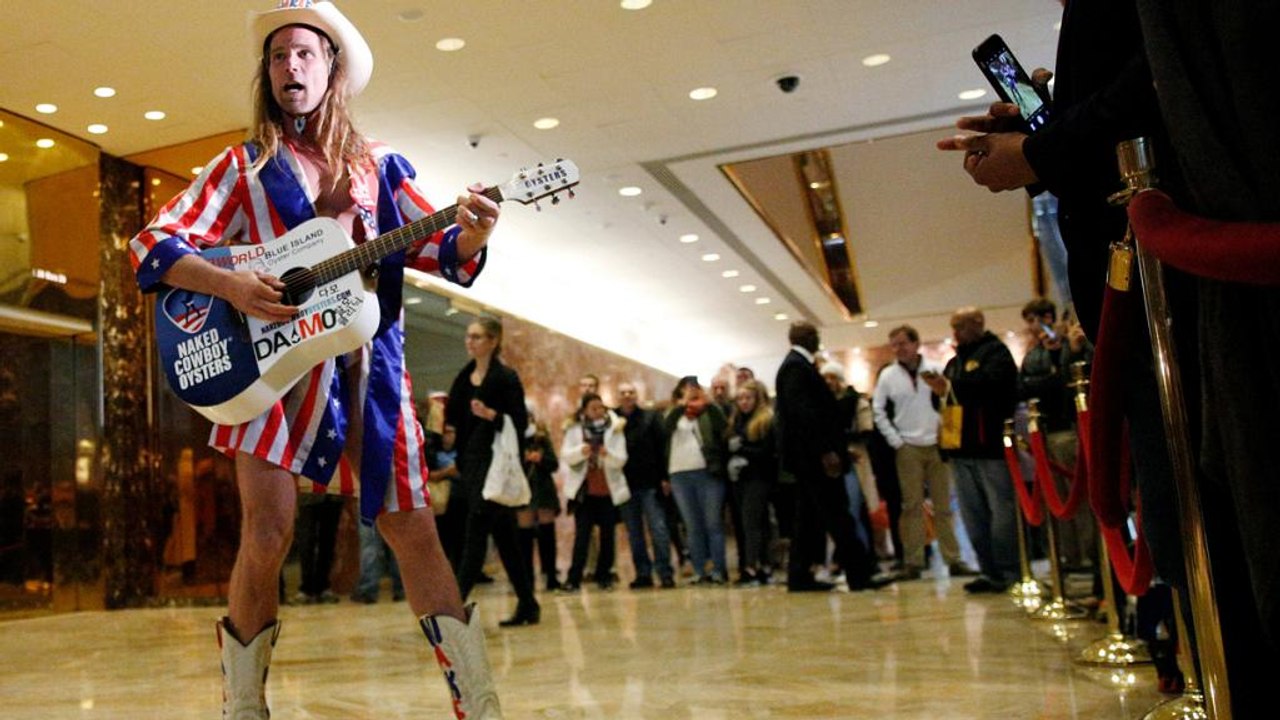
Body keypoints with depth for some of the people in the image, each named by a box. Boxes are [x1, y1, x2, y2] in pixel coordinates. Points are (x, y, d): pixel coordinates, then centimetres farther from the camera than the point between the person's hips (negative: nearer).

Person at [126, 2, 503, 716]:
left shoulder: (378, 164, 13)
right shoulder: (245, 165, 9)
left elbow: (444, 250, 8)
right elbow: (152, 245, 3)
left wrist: (472, 235, -16)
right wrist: (232, 285, -16)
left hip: (368, 362, 1)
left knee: (413, 526, -1)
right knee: (269, 532, -10)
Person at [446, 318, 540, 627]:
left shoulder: (506, 378, -7)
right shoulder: (464, 376, 13)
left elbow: (520, 422, -12)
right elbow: (454, 418, 18)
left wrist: (491, 414, -25)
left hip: (495, 462, -7)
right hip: (470, 460, 7)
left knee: (475, 532, -12)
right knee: (503, 535, 11)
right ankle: (527, 604, 19)